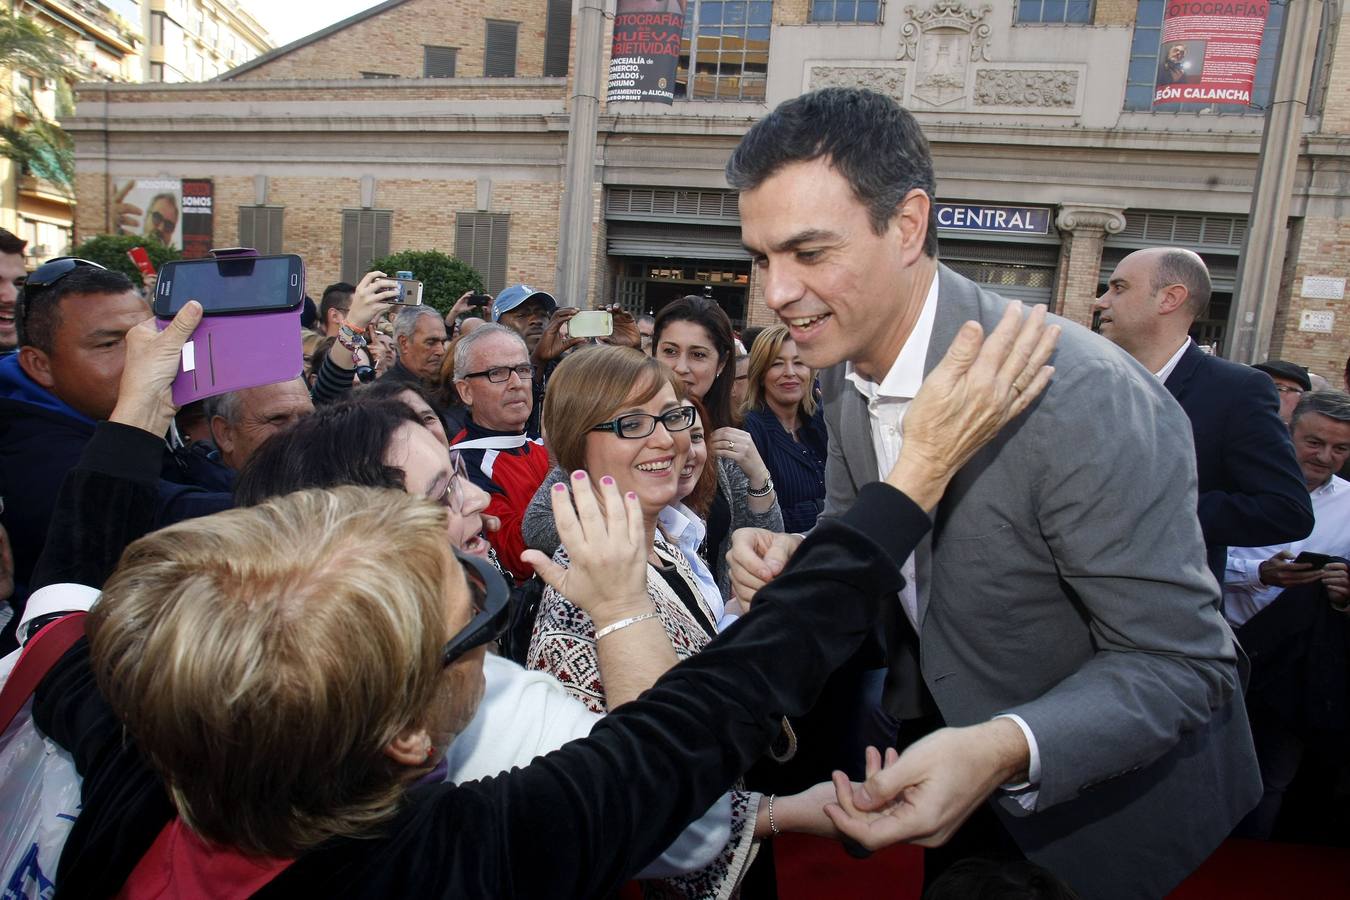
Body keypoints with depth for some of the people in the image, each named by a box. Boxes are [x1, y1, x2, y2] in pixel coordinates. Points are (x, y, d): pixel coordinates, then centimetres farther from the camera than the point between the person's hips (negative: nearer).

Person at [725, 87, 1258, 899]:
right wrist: (797, 559, -19)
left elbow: (1184, 660, -26)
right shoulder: (846, 363, -10)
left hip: (1109, 806, -5)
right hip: (947, 746, 6)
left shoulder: (1085, 397, -33)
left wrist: (1006, 752, -42)